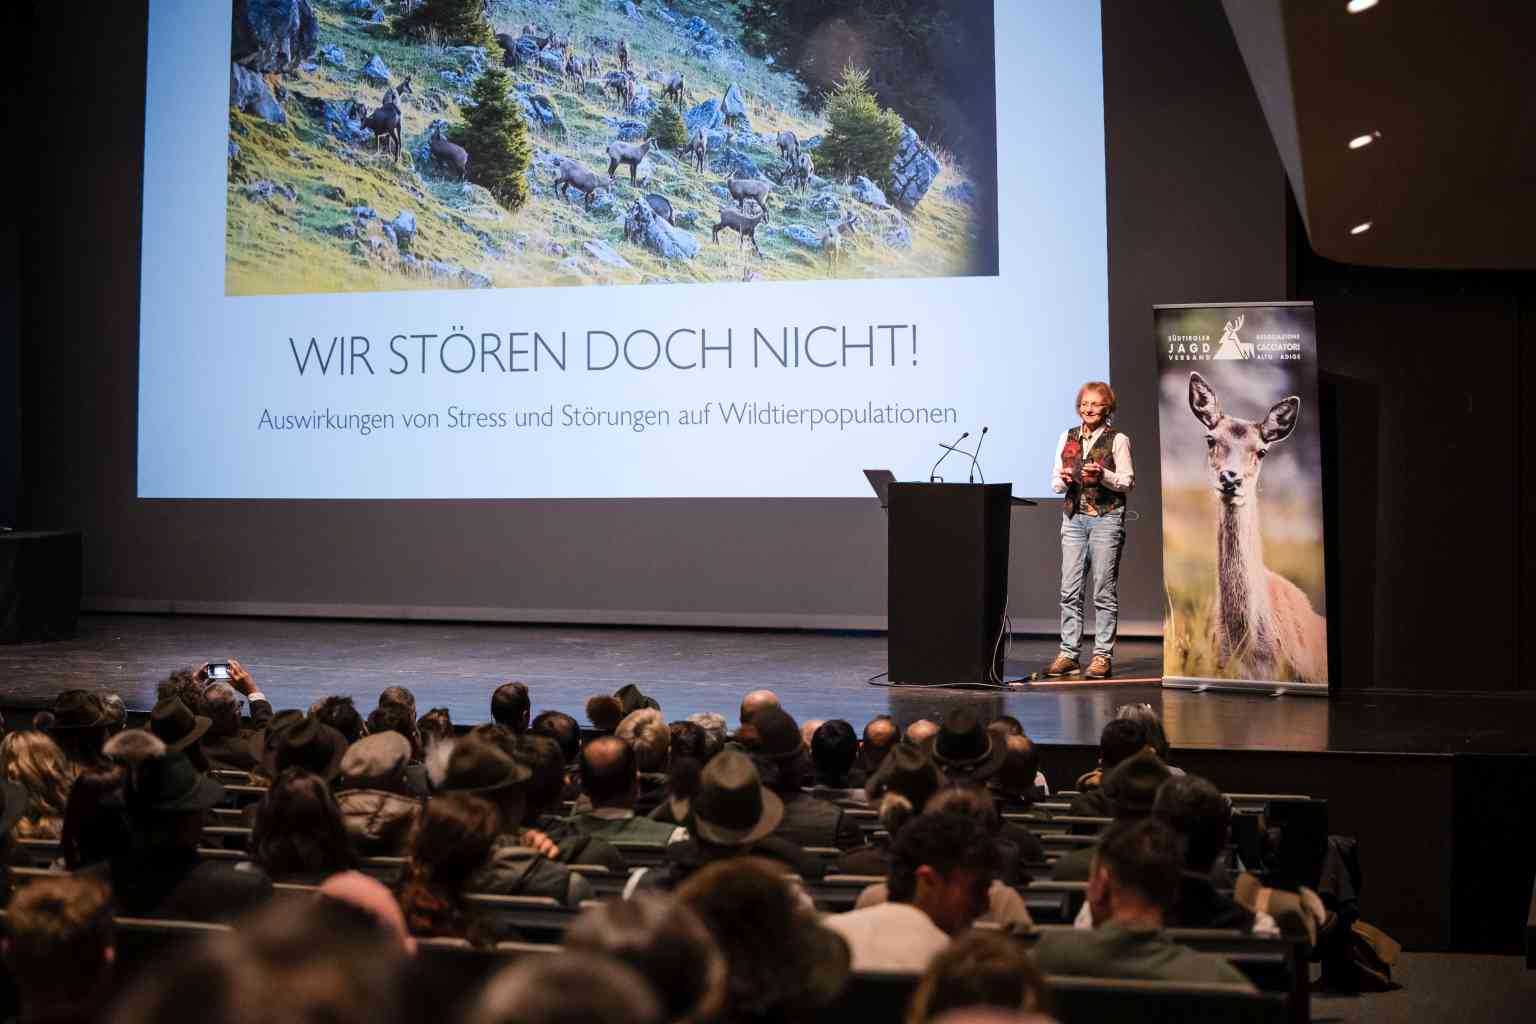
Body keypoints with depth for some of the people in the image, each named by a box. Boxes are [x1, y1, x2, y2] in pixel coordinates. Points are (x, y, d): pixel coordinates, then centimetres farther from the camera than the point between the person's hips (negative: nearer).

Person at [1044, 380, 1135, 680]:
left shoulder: (1117, 440, 0)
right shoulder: (1067, 437, 12)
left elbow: (1128, 482, -2)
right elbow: (1055, 482, 13)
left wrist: (1103, 475, -19)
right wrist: (1064, 480, -10)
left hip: (1107, 518, -4)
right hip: (1073, 517, 4)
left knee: (1104, 590, -1)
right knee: (1070, 589, 2)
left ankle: (1102, 656, 3)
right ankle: (1068, 653, 7)